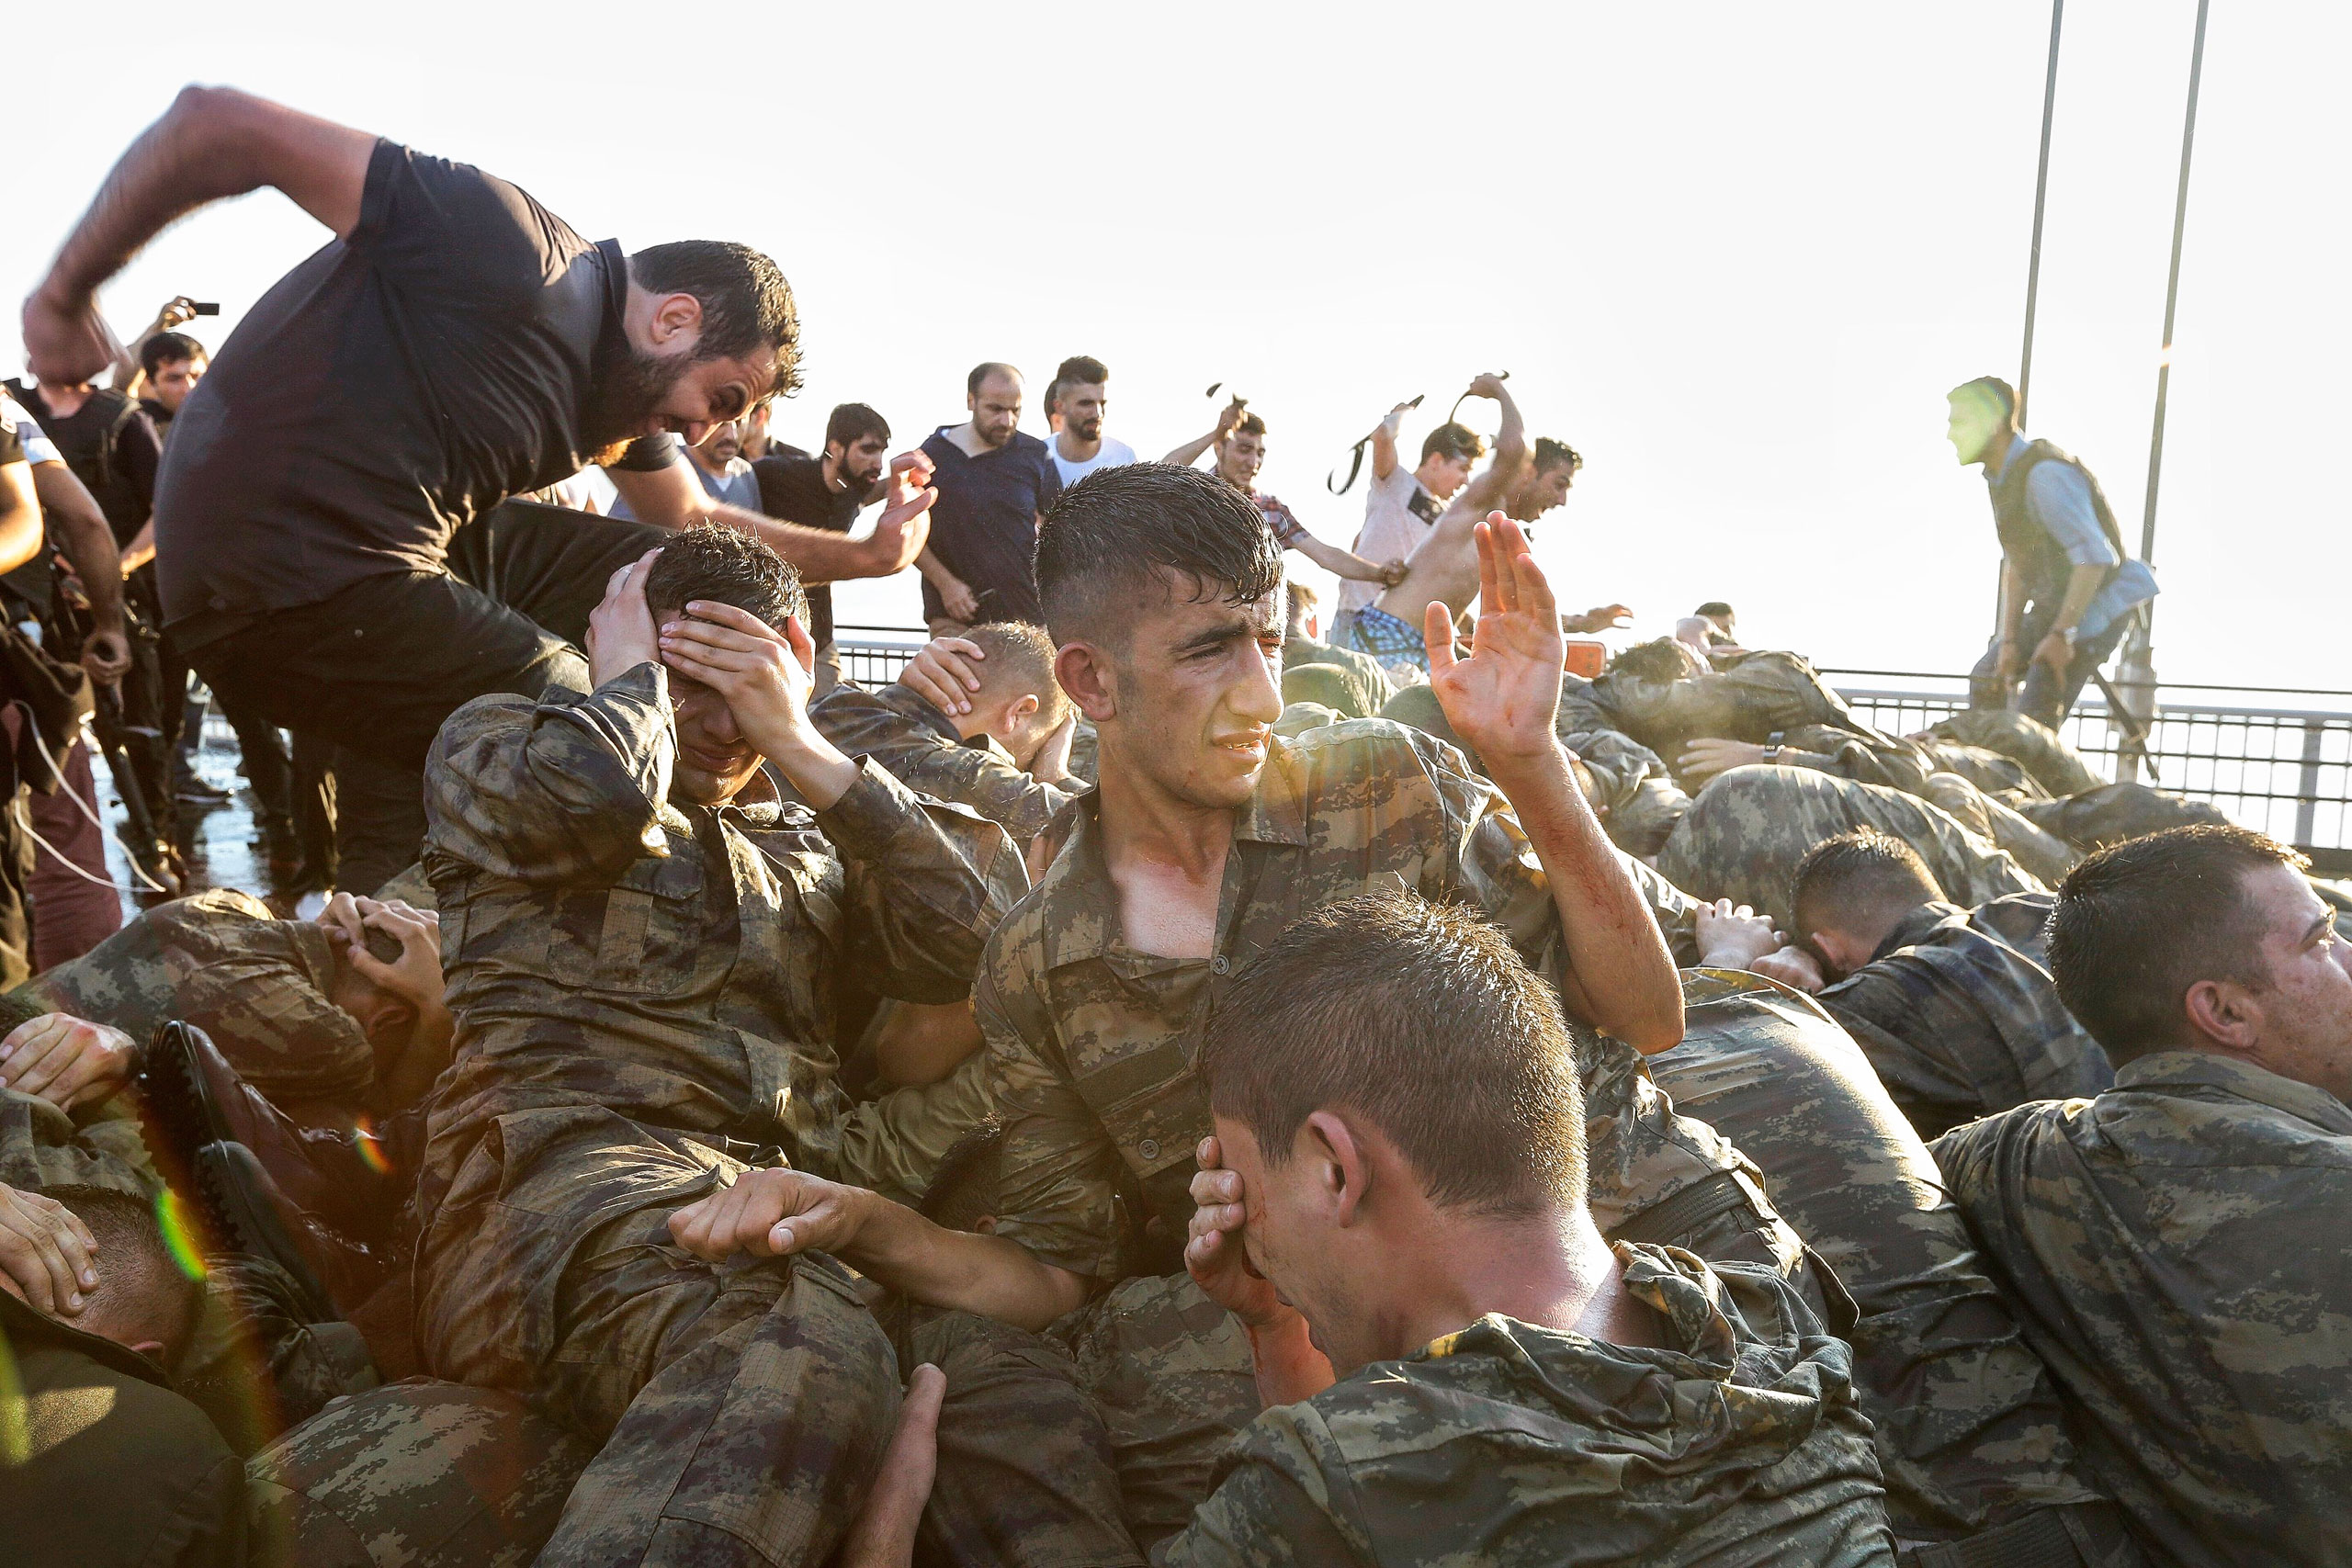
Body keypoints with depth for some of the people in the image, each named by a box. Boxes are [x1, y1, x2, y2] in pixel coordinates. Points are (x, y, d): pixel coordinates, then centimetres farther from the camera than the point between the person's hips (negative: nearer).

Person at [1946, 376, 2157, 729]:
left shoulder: (2045, 474, -24)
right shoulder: (2001, 479, 6)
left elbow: (2094, 557, -29)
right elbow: (2016, 566, 9)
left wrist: (2061, 634, -29)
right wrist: (2009, 639, 3)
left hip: (2095, 608, -10)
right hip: (2051, 606, 10)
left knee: (2034, 720, -15)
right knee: (1987, 677, 19)